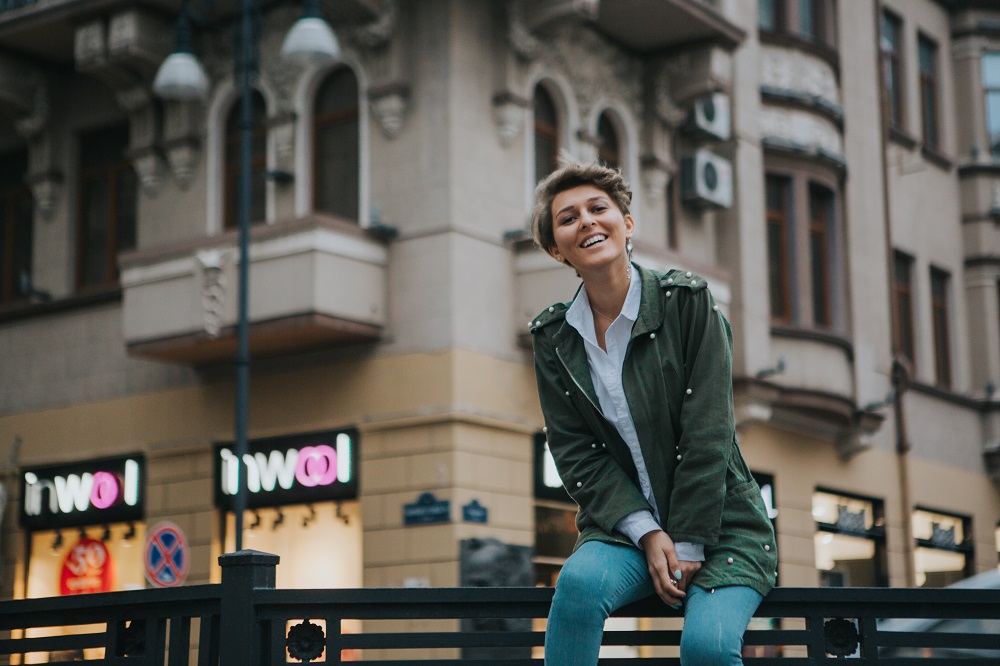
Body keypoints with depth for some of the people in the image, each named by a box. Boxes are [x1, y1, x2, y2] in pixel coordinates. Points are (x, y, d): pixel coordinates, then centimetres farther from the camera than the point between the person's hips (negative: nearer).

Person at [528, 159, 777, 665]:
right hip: (624, 524, 2)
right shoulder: (554, 338, 4)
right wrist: (648, 534, -13)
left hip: (718, 525, -2)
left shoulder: (688, 301, -7)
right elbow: (575, 453, 0)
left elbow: (707, 435, -11)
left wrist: (689, 546, -15)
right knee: (580, 581, -31)